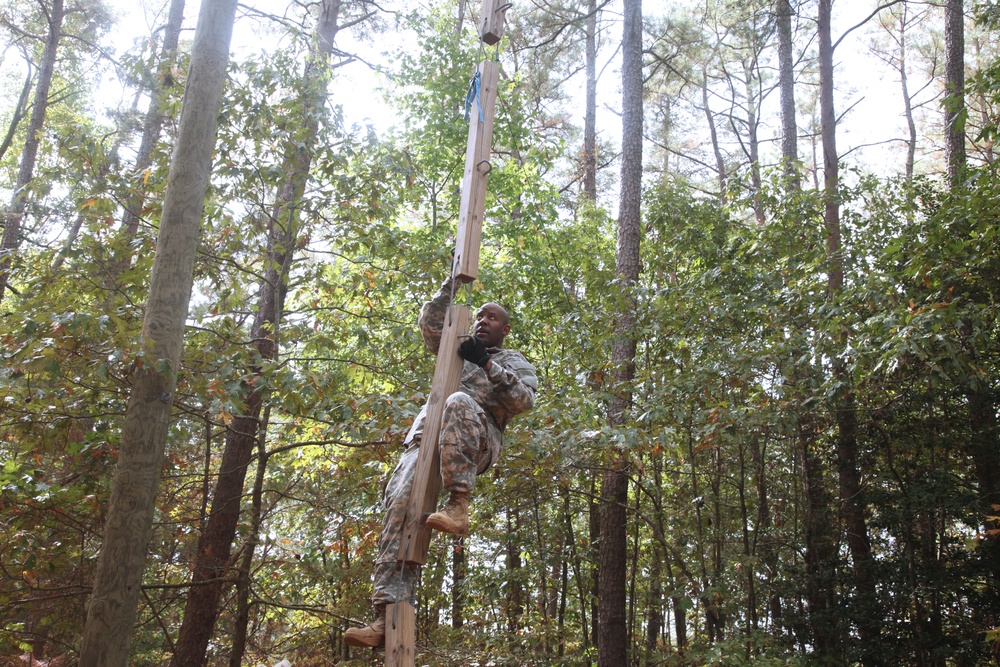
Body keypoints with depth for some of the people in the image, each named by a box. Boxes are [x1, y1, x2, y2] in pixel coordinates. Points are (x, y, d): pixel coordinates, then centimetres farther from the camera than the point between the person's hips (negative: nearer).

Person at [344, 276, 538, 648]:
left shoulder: (516, 363, 22)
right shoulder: (457, 350, 38)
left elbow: (524, 400, 3)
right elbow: (431, 324, 28)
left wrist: (486, 363, -4)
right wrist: (449, 286, 20)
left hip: (478, 442, -4)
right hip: (426, 434, 4)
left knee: (460, 402, -39)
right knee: (400, 502, -22)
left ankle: (459, 506, -37)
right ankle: (390, 615, -30)